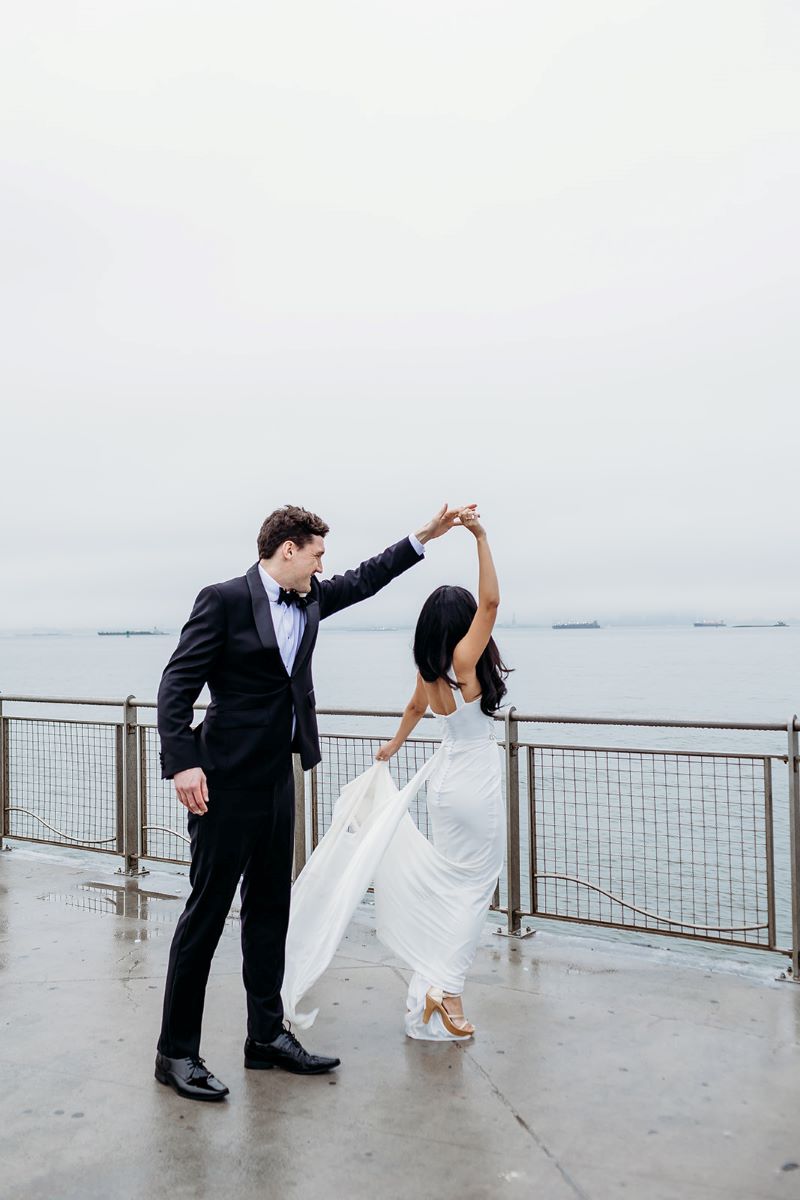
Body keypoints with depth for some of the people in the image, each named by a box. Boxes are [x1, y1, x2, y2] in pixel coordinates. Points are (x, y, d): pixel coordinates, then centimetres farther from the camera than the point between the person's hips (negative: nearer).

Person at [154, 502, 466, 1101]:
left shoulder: (310, 599, 10)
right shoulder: (224, 600, -11)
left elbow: (365, 579, 25)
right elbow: (178, 682, -13)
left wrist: (425, 536, 21)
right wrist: (183, 763, -21)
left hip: (278, 780, 8)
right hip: (227, 781, -8)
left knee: (270, 909, 14)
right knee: (207, 911, -1)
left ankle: (267, 1035, 26)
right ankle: (177, 1052, 11)